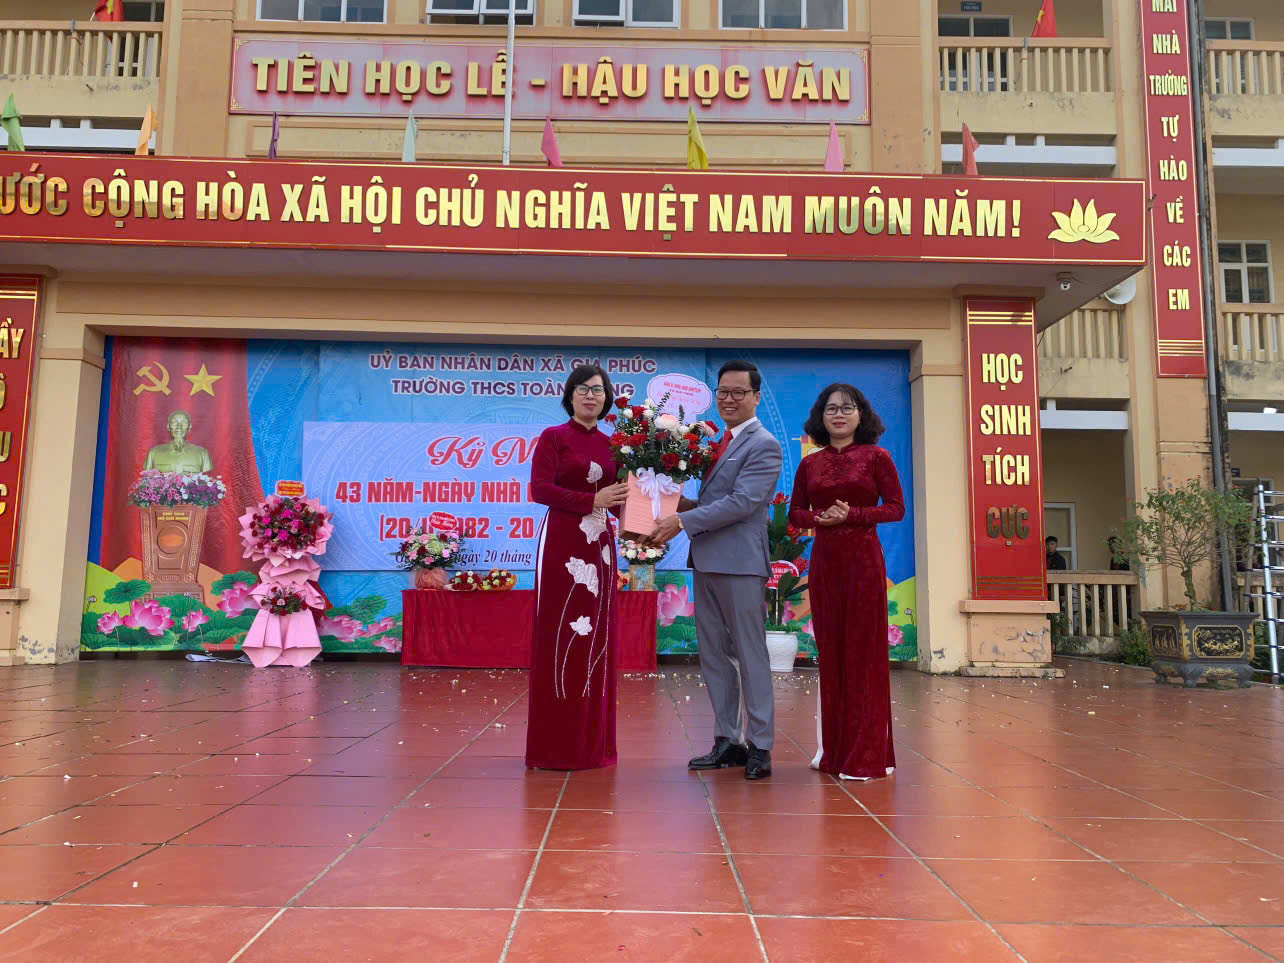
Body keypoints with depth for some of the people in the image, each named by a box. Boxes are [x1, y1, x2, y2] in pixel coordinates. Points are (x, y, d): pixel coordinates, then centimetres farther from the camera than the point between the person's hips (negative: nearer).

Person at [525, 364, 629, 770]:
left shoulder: (610, 444, 14)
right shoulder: (553, 437, 0)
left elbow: (617, 497, 12)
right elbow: (540, 489, -12)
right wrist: (592, 500, -16)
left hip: (600, 546, 6)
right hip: (563, 543, -6)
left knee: (596, 639, 8)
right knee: (560, 637, -3)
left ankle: (592, 743, 18)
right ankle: (555, 746, 6)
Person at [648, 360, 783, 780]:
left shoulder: (763, 445, -9)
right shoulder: (718, 442, 17)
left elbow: (742, 503, -19)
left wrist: (683, 521, -19)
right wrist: (674, 506, 2)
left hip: (740, 563, -9)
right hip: (707, 562, 9)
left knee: (750, 655, 0)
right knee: (713, 655, 13)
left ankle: (760, 746, 10)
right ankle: (727, 741, 23)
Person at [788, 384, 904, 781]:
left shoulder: (876, 457, 1)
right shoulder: (810, 464, 10)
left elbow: (896, 507, -3)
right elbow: (795, 513, 11)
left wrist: (852, 515, -15)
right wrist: (819, 518, -10)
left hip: (863, 558, -3)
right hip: (823, 560, 4)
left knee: (863, 650, -1)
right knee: (829, 650, 7)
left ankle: (866, 755, 7)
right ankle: (832, 749, 19)